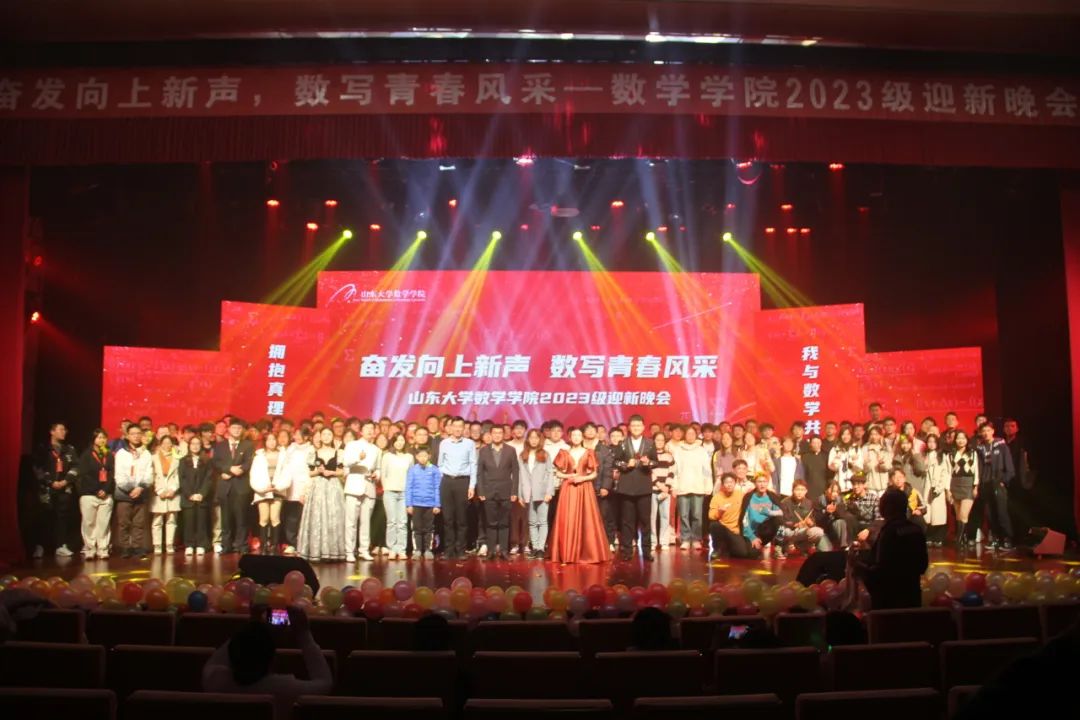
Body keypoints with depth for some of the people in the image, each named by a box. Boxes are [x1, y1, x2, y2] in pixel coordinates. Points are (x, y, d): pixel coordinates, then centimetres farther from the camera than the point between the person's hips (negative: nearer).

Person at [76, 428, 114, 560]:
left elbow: (111, 475, 6)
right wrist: (97, 491, -9)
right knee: (89, 523, -2)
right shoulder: (86, 455, 4)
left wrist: (105, 490, -8)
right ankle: (89, 550, 4)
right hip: (89, 494, -2)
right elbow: (84, 475, -3)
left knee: (104, 523, -1)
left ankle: (103, 550, 2)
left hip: (106, 495, 2)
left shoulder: (109, 455, 12)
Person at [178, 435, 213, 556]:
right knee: (188, 523, -3)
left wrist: (202, 494, -10)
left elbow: (209, 479, 2)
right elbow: (182, 479, 2)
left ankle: (201, 546, 0)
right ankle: (189, 546, 0)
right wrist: (190, 495, -9)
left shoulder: (206, 461, 10)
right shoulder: (183, 461, 11)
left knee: (201, 522, -2)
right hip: (187, 498, 0)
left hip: (202, 497, 0)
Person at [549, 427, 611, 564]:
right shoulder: (564, 453, 6)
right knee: (568, 521, -4)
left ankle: (587, 553, 5)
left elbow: (594, 474, 6)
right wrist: (569, 476, -11)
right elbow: (558, 473, 7)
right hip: (568, 489, 0)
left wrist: (583, 478, -10)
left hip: (585, 489, 0)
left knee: (587, 521, -3)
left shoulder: (588, 453, 6)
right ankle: (568, 554, 3)